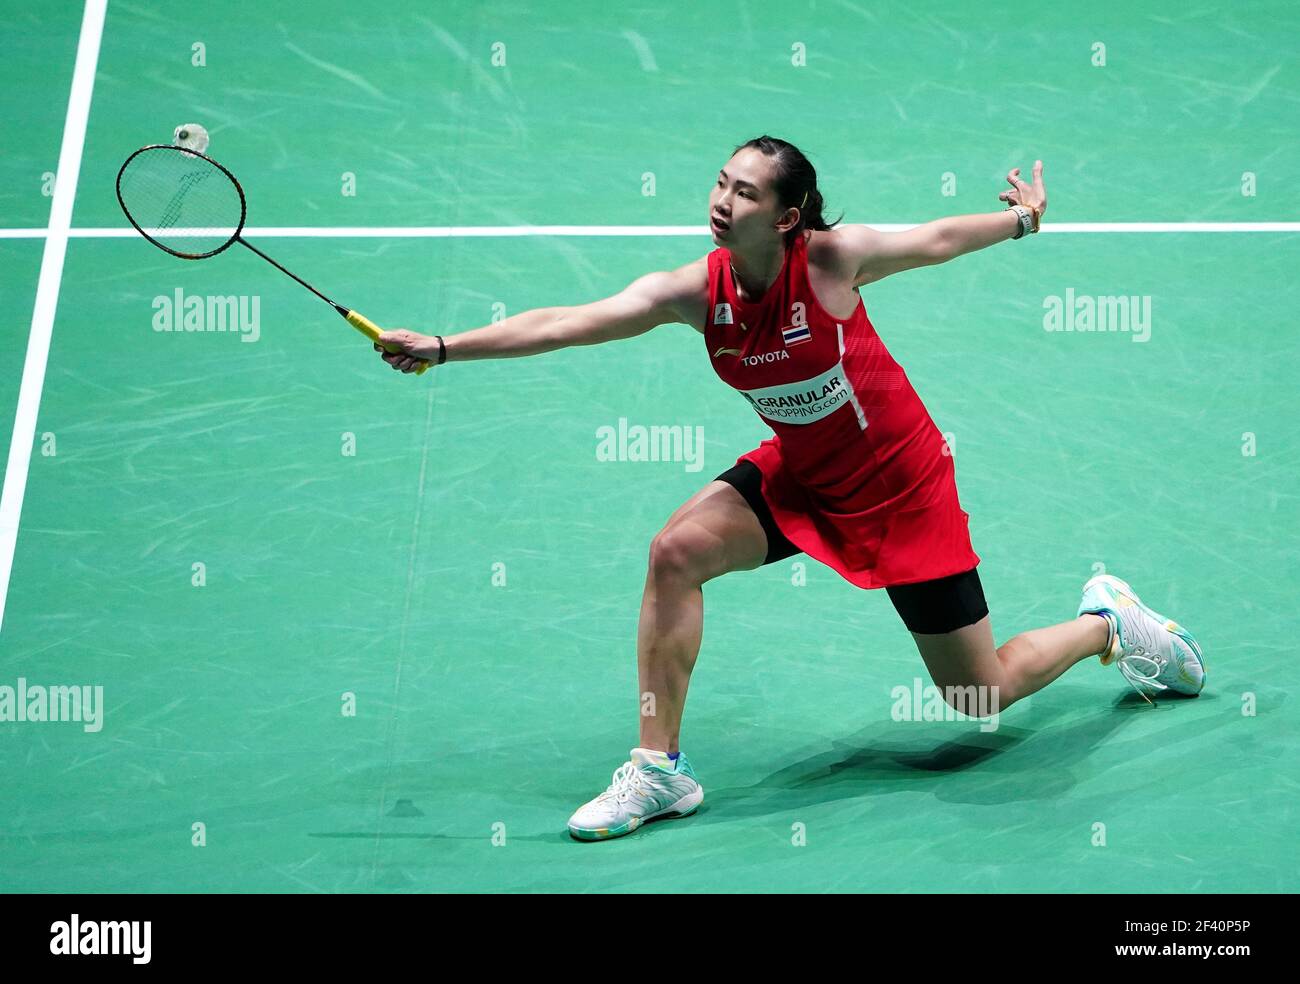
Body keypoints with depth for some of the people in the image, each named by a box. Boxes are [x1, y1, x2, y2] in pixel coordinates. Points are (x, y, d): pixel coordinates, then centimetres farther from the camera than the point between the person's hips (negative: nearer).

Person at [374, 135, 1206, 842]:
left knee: (981, 696, 1)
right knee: (677, 551, -21)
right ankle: (660, 770, -9)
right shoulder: (695, 290, -18)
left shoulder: (832, 258, -25)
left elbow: (936, 239, -6)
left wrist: (1026, 219, 10)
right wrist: (441, 347, -34)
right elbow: (566, 322, -25)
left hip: (900, 484, -4)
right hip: (798, 475, 4)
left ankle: (1107, 623, 33)